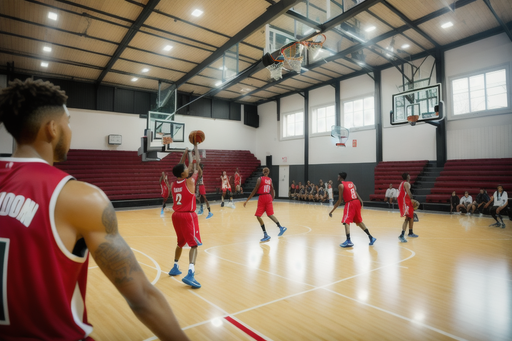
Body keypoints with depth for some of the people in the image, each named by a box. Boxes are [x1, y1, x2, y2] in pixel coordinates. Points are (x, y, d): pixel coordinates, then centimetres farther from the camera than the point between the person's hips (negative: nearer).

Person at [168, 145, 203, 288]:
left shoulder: (172, 184, 6)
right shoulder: (190, 181, -11)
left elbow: (179, 168, 23)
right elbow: (197, 163, -1)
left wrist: (185, 153, 28)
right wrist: (195, 148, 11)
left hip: (176, 215, 7)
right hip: (188, 216, -7)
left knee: (181, 243, 25)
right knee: (194, 245, -6)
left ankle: (175, 268, 35)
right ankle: (190, 274, -20)